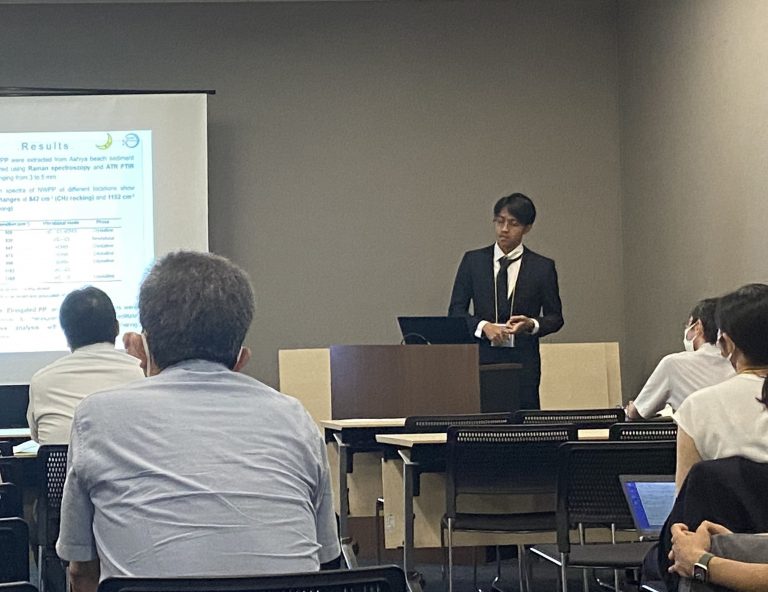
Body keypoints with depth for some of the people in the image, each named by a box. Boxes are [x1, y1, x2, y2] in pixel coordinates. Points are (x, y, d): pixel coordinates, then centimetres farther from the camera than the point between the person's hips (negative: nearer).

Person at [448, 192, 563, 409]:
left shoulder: (542, 267, 7)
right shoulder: (473, 260, 10)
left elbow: (555, 317, 11)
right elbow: (456, 310, 8)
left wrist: (532, 324, -10)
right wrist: (483, 326, -10)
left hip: (523, 361, -1)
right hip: (481, 358, 1)